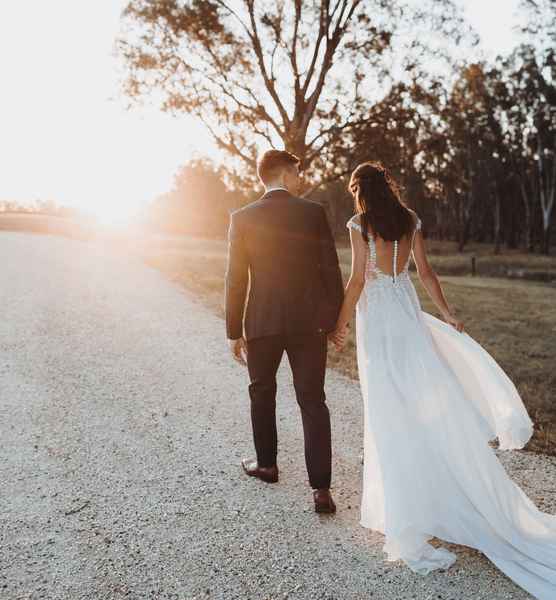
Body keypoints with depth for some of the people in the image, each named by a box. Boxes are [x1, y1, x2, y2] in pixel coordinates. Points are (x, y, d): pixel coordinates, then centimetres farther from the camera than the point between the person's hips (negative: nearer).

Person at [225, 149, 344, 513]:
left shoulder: (242, 218, -2)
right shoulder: (314, 212, -2)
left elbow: (236, 279, -3)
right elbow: (330, 270, -3)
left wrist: (234, 332, 4)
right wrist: (337, 319, 8)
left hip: (262, 323, 0)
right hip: (309, 322, 0)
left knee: (262, 394, 20)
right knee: (313, 401, 5)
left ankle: (267, 464, 35)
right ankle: (321, 488, 3)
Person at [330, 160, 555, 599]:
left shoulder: (359, 225, -6)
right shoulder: (411, 220, 7)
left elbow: (358, 279, -10)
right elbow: (425, 272, 6)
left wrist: (342, 322, -1)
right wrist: (447, 313, 12)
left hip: (376, 317, -5)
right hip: (408, 311, 5)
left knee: (391, 406, -2)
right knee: (420, 396, 14)